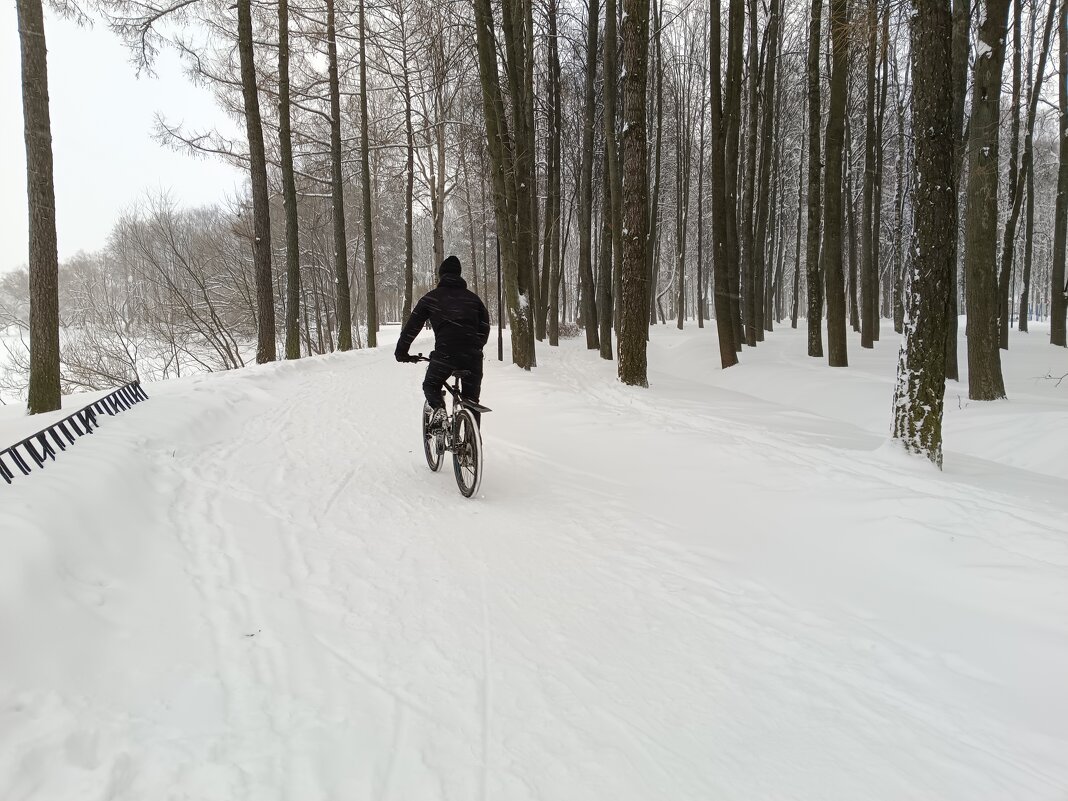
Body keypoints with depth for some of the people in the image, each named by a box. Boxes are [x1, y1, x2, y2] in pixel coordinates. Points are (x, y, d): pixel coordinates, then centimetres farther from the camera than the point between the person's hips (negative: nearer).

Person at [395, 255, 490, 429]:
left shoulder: (432, 297, 14)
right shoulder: (473, 297, 21)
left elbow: (412, 325, 13)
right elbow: (485, 327, 16)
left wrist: (401, 352, 22)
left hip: (445, 352, -2)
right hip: (472, 355, 2)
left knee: (431, 385, 23)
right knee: (471, 399, 15)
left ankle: (439, 409, -6)